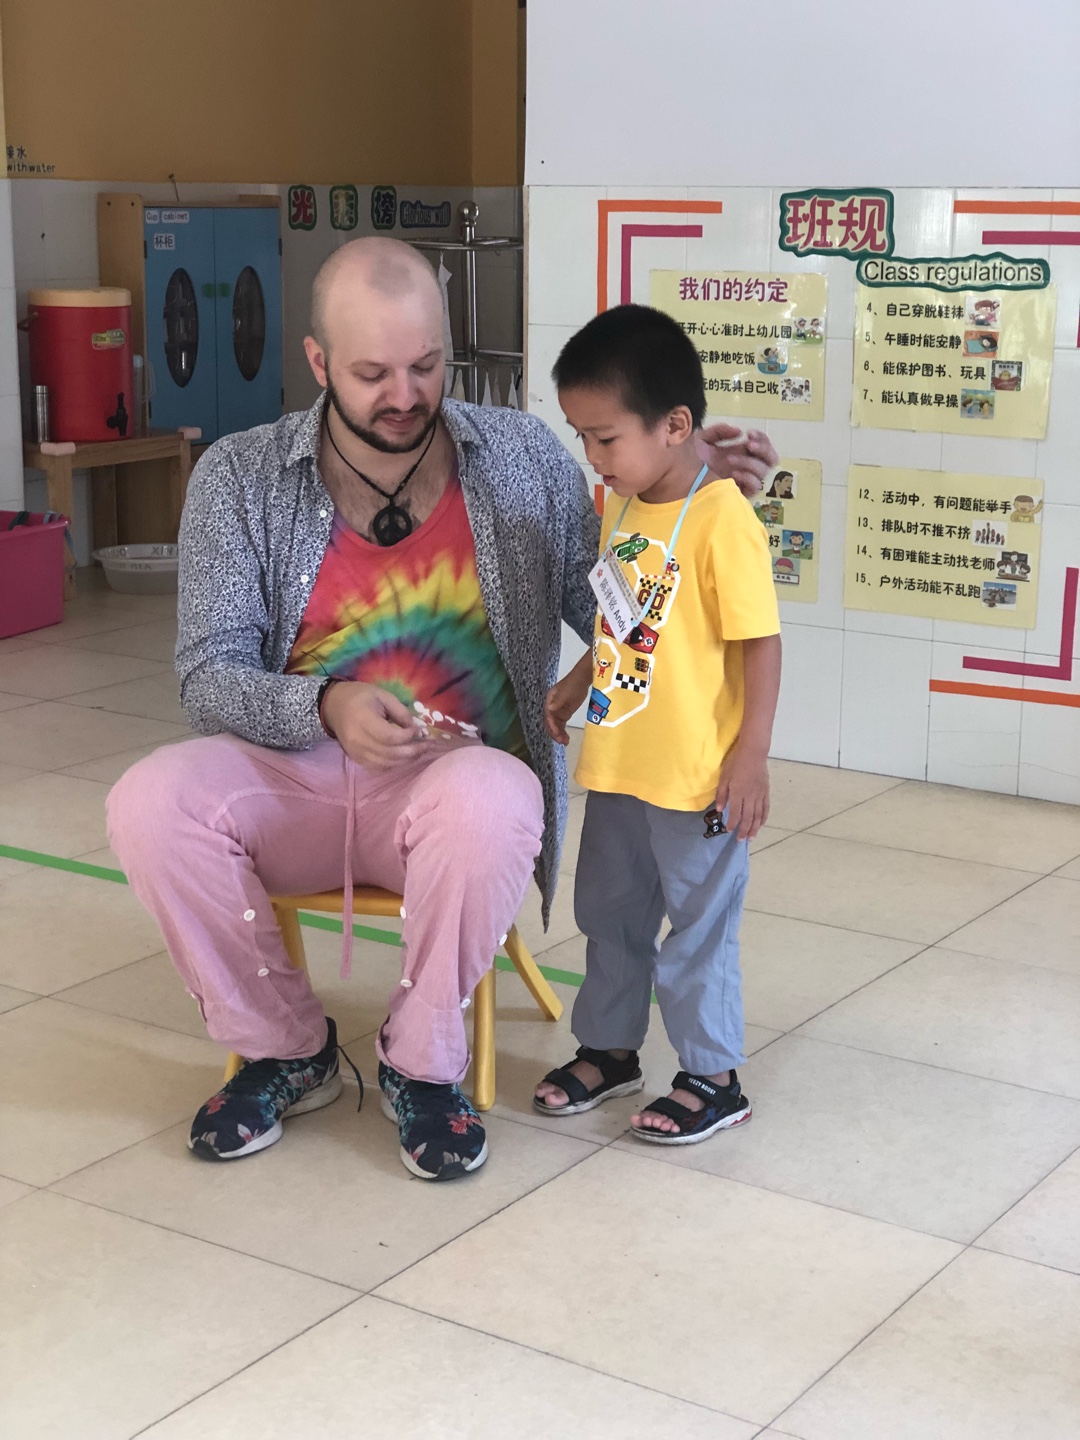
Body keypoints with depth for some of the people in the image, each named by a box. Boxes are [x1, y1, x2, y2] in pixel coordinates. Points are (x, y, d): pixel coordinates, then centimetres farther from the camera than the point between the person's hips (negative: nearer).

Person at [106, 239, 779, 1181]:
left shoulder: (521, 457, 2)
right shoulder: (238, 479, -1)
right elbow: (211, 678, -6)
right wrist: (326, 708, -26)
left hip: (457, 778, -1)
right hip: (296, 776, 1)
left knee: (492, 804, -37)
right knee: (150, 805, -28)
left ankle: (422, 1065, -9)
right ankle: (288, 1050, -2)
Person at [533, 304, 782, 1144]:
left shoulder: (722, 519, -20)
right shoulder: (619, 507, 4)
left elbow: (761, 643, -17)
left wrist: (752, 756, -17)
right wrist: (577, 684, 16)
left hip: (696, 777, -8)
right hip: (616, 764, 8)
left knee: (699, 925, 6)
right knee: (610, 913, 20)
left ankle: (714, 1080, 22)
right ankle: (609, 1049, 39)